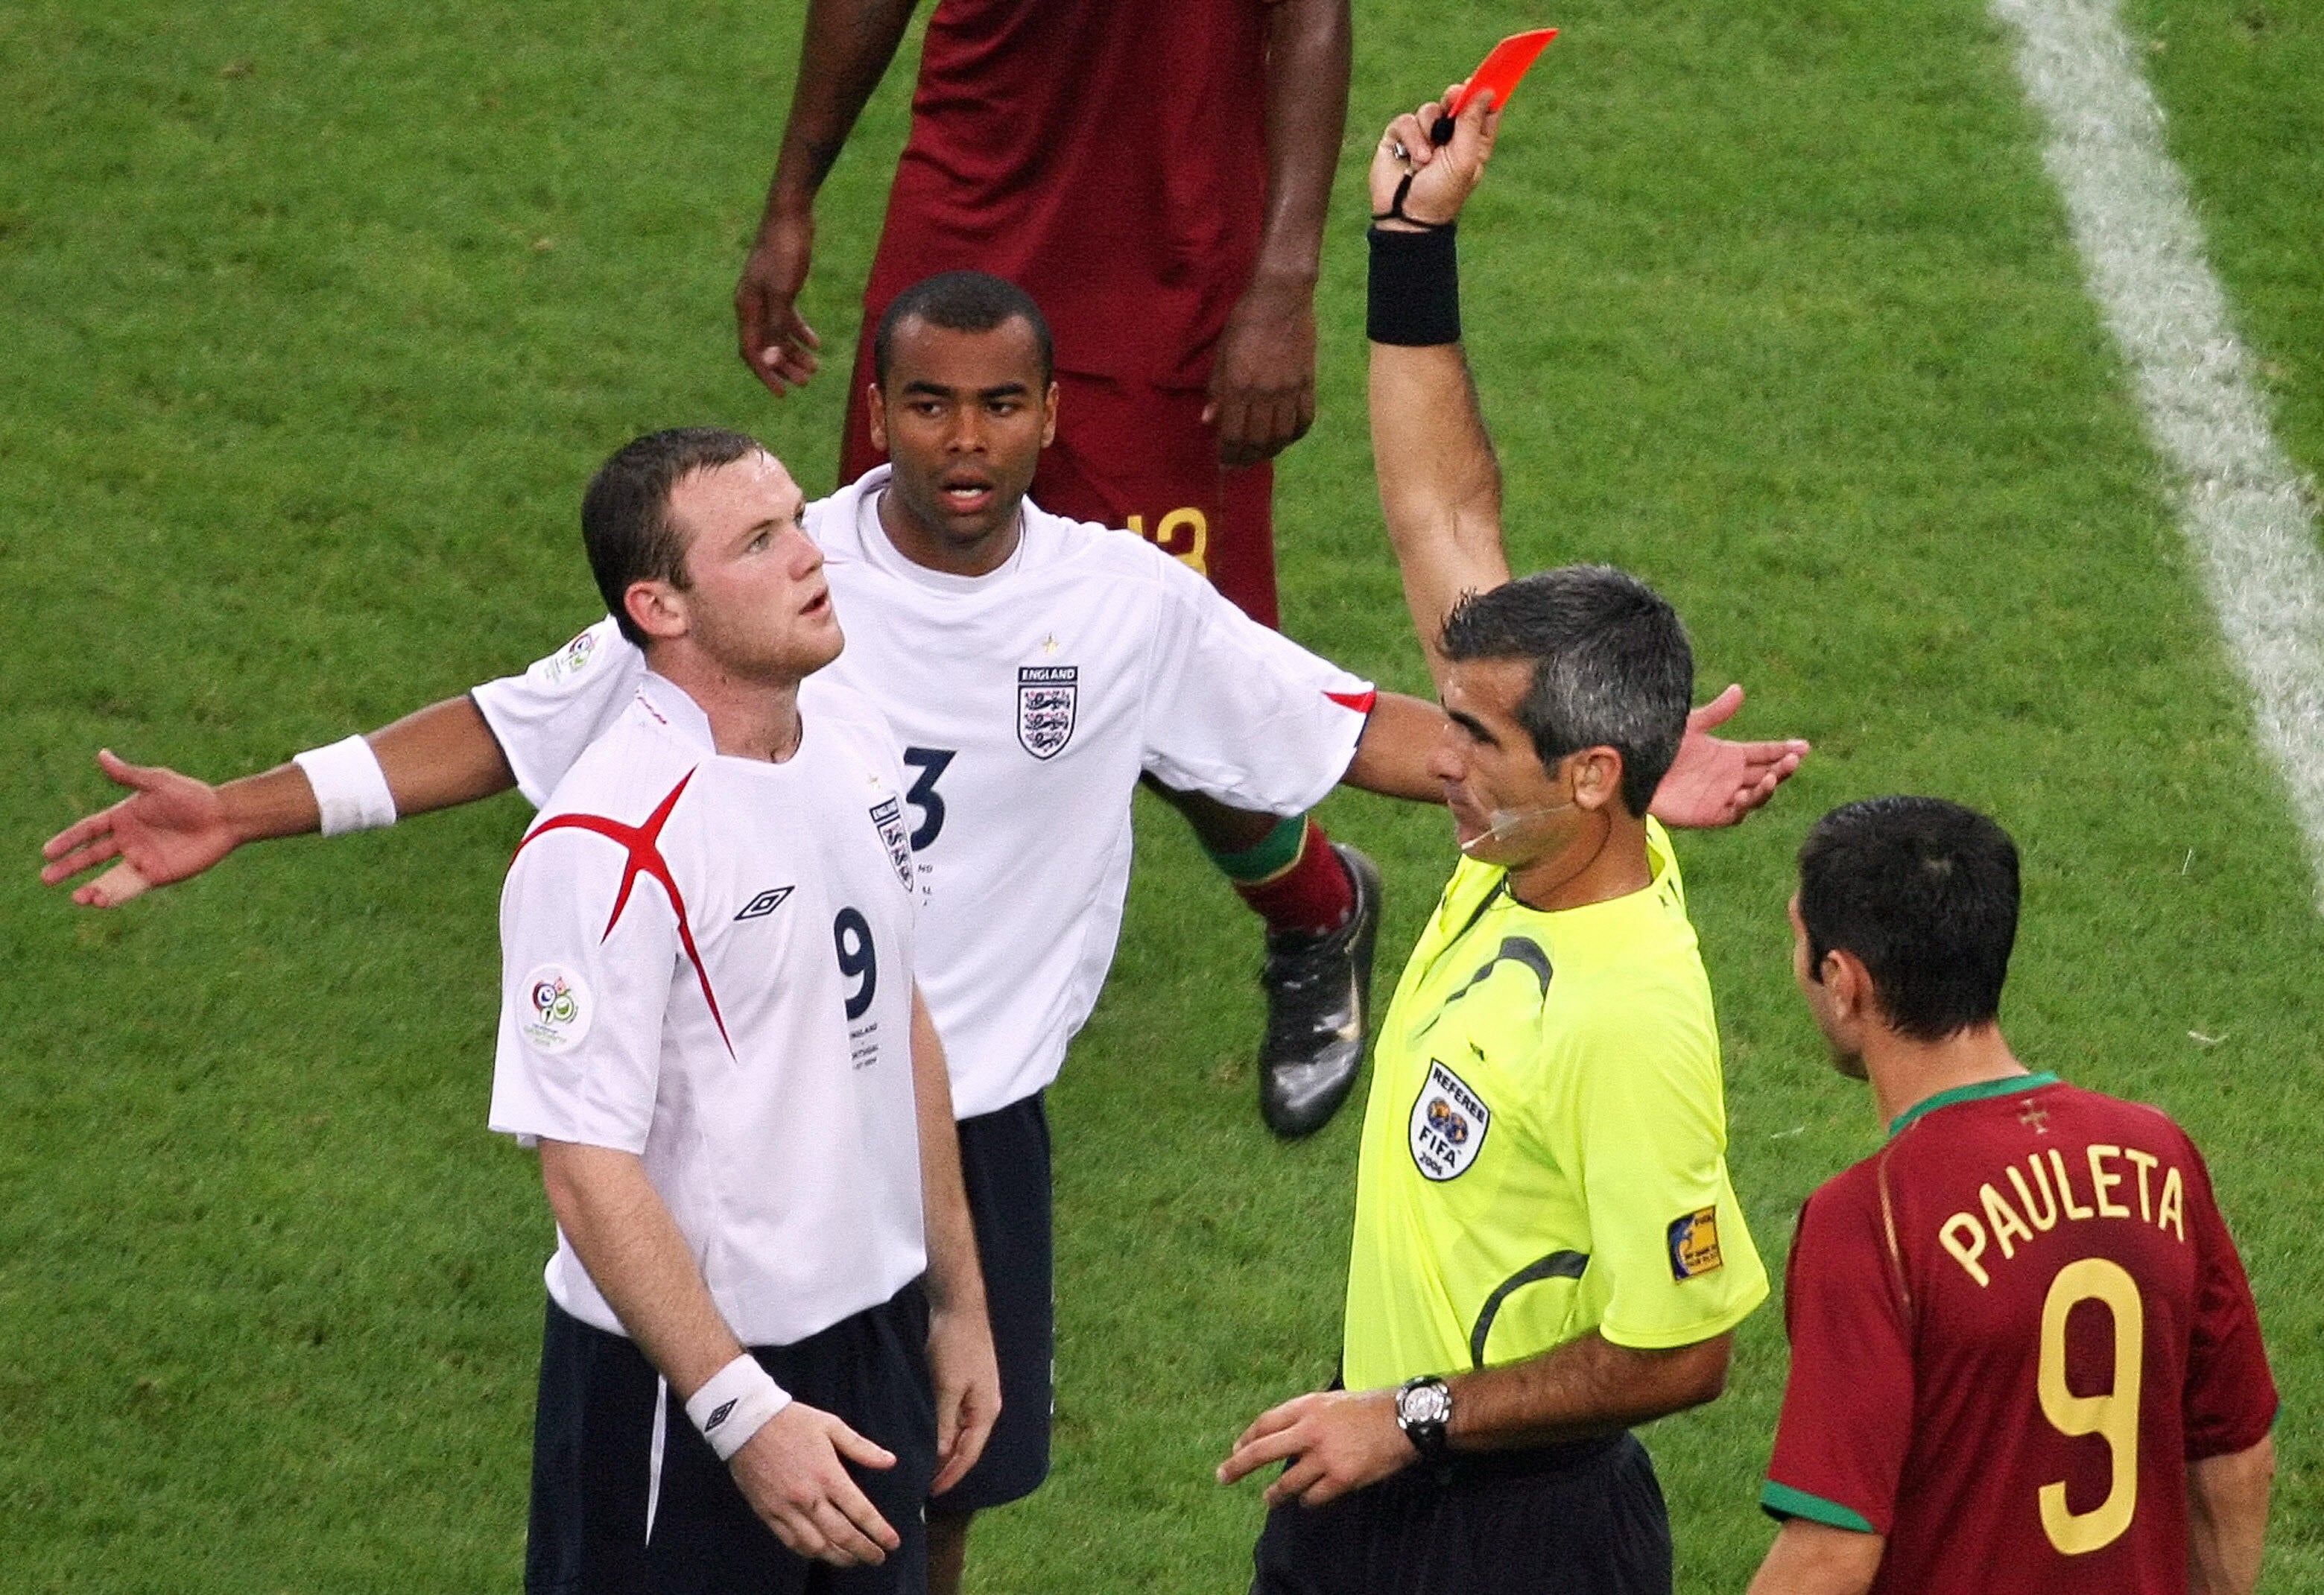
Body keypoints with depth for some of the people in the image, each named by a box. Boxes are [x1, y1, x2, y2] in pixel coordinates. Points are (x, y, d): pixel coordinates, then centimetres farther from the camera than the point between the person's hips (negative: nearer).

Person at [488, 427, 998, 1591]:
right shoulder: (608, 846, -22)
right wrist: (742, 1414, -23)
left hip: (873, 1337, 7)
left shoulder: (856, 740, 4)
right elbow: (587, 1168, -22)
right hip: (675, 1378, -7)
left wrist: (957, 1300, 17)